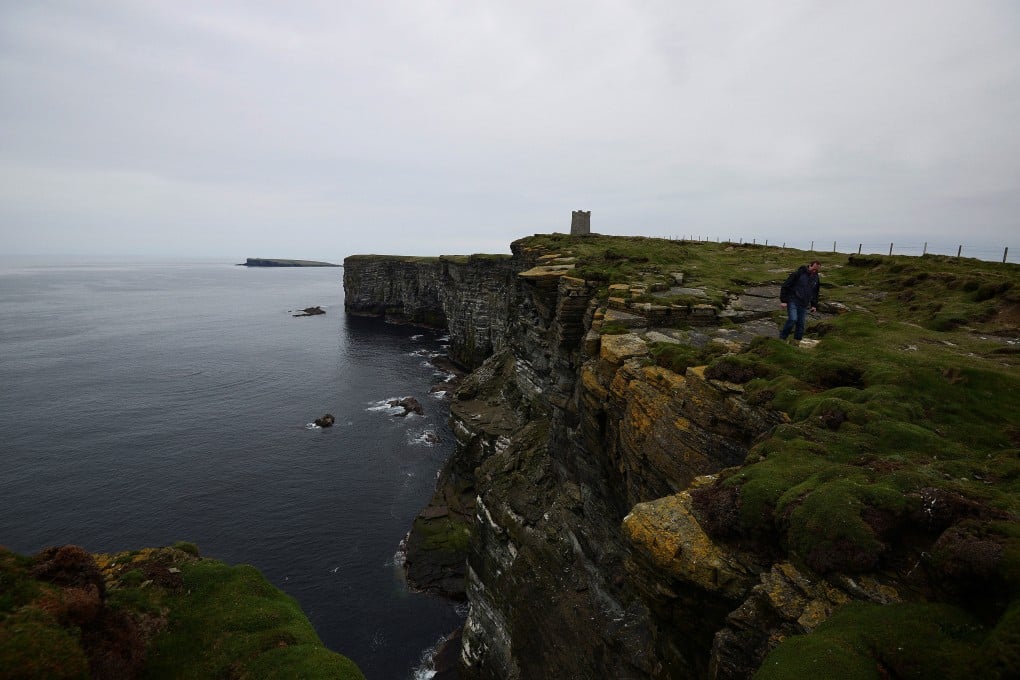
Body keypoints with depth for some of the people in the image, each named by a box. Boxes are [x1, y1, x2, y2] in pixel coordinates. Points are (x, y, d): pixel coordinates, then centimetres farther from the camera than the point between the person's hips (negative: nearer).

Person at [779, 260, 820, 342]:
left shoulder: (816, 277, 10)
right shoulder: (798, 274, -11)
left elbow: (815, 292, 24)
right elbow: (785, 286, -11)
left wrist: (814, 304, 17)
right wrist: (783, 300, -14)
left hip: (804, 305, 6)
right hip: (793, 301, -6)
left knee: (801, 323, 5)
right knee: (793, 319, -21)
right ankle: (782, 338, -10)